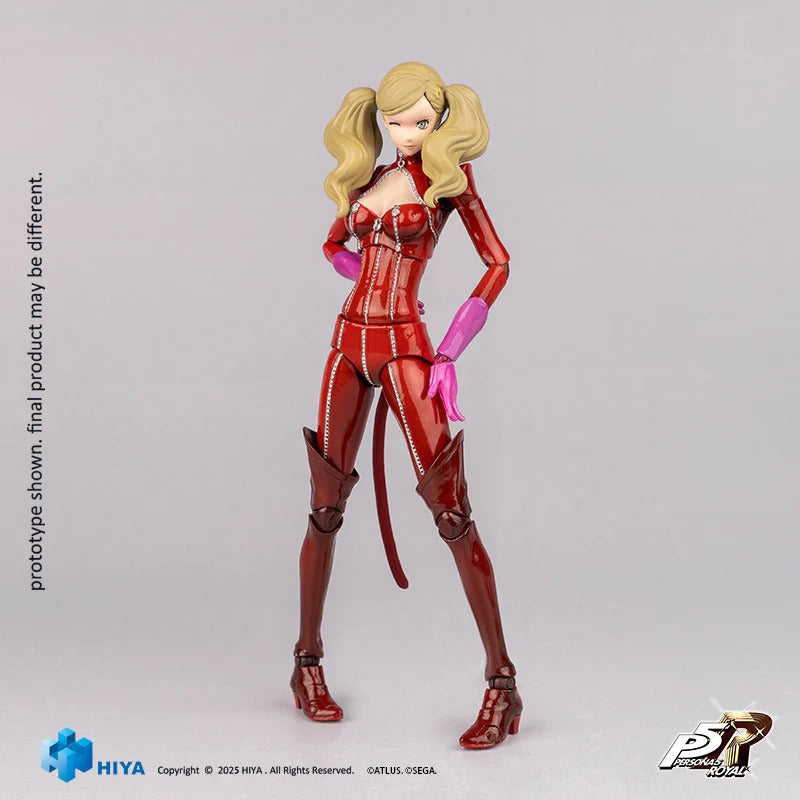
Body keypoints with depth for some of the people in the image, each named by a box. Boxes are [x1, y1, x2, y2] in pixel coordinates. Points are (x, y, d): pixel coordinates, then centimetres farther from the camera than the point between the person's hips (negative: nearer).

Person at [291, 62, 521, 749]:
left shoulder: (448, 175, 1)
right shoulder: (369, 179, 14)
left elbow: (497, 263, -5)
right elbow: (334, 245, 31)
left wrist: (450, 355, -11)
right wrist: (377, 278, 11)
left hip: (406, 349, -5)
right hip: (350, 343, 5)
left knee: (452, 512, -10)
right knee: (326, 507, 8)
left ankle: (503, 685, -3)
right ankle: (308, 663, 23)